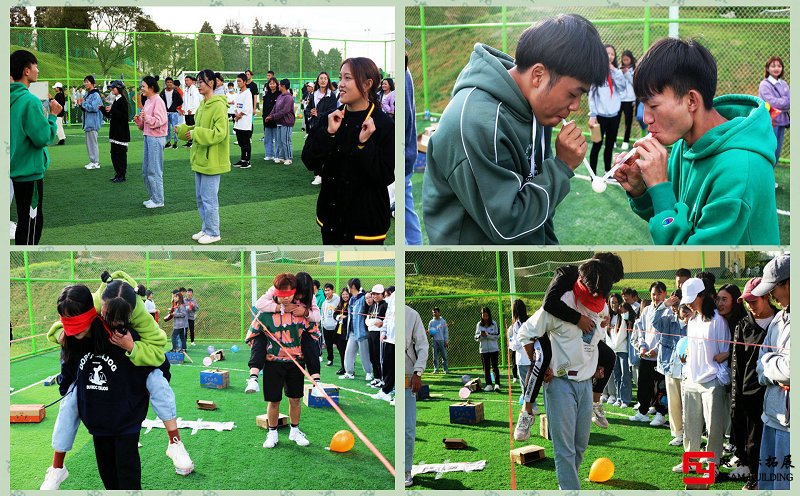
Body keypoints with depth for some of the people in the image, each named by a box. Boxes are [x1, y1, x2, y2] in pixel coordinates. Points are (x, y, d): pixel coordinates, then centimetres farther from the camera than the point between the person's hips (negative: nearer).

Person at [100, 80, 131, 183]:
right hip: (115, 131, 10)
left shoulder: (123, 100, -13)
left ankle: (122, 175, 0)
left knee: (120, 153, -5)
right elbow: (110, 116, 19)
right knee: (114, 153, 12)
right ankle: (117, 173, 20)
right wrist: (103, 109, 7)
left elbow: (124, 116, -21)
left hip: (121, 132, -10)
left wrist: (112, 110, -23)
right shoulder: (115, 100, 15)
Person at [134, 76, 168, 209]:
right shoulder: (147, 101, 15)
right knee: (146, 170, 14)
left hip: (156, 138, -10)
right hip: (148, 137, 10)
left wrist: (146, 117, -32)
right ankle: (153, 197, 23)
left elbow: (160, 121, -20)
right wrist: (139, 120, 4)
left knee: (154, 170, -5)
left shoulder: (158, 101, -13)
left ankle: (158, 200, 3)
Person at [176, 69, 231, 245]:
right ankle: (206, 229, 28)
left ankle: (213, 233, 9)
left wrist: (195, 134, -22)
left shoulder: (218, 105, -17)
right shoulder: (203, 105, 12)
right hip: (200, 158, 10)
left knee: (209, 198, -2)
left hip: (211, 160, -10)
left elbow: (219, 133, -23)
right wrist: (181, 130, 6)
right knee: (200, 197, 17)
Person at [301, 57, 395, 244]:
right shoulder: (332, 118, 3)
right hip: (332, 216, 5)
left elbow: (386, 177, -15)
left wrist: (365, 143, -24)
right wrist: (329, 133, -15)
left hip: (366, 221, -5)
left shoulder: (384, 125, -12)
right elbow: (309, 162, -4)